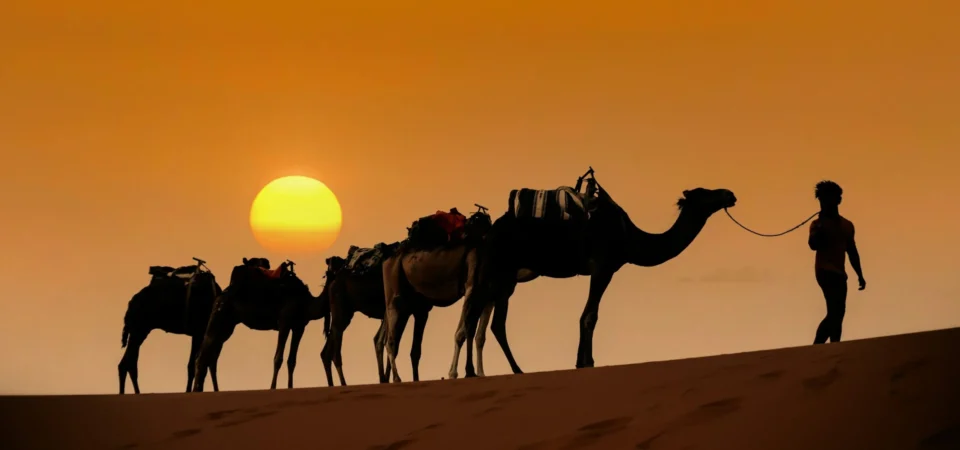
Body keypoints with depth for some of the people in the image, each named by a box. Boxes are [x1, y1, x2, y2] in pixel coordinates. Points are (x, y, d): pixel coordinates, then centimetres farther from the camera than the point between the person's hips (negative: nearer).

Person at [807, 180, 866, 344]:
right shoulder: (819, 223, -1)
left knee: (834, 313, 7)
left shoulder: (847, 225, 15)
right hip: (825, 271, -7)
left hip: (839, 273, 7)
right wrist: (821, 226, -23)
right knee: (837, 312, -19)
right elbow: (813, 245, -18)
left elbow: (852, 251, 20)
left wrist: (860, 275, 17)